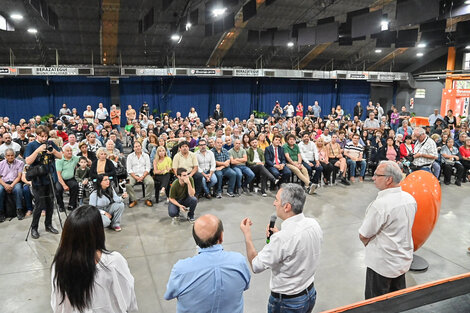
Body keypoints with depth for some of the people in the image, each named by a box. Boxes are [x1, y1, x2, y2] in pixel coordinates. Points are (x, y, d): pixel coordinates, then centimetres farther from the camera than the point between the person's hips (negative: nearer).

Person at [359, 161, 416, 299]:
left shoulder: (380, 204, -28)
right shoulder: (410, 198, -4)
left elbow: (363, 236, -19)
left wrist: (369, 245, 2)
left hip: (382, 264, -7)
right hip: (405, 260, 8)